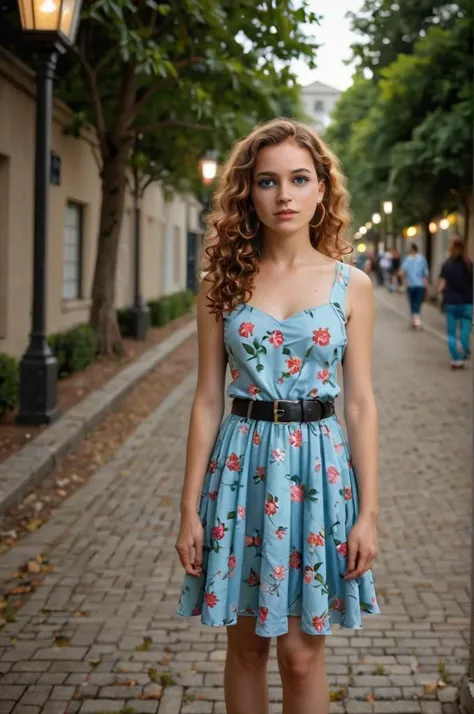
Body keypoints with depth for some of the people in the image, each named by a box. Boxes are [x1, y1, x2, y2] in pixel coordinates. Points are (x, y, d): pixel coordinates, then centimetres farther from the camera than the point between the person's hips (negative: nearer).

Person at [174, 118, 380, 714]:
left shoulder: (351, 285, 0)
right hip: (243, 462, 1)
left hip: (319, 463, -1)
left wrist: (368, 512, -4)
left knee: (301, 653, 5)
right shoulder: (224, 284, 1)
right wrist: (190, 508, -1)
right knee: (246, 643, 12)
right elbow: (208, 400, 2)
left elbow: (360, 404, 0)